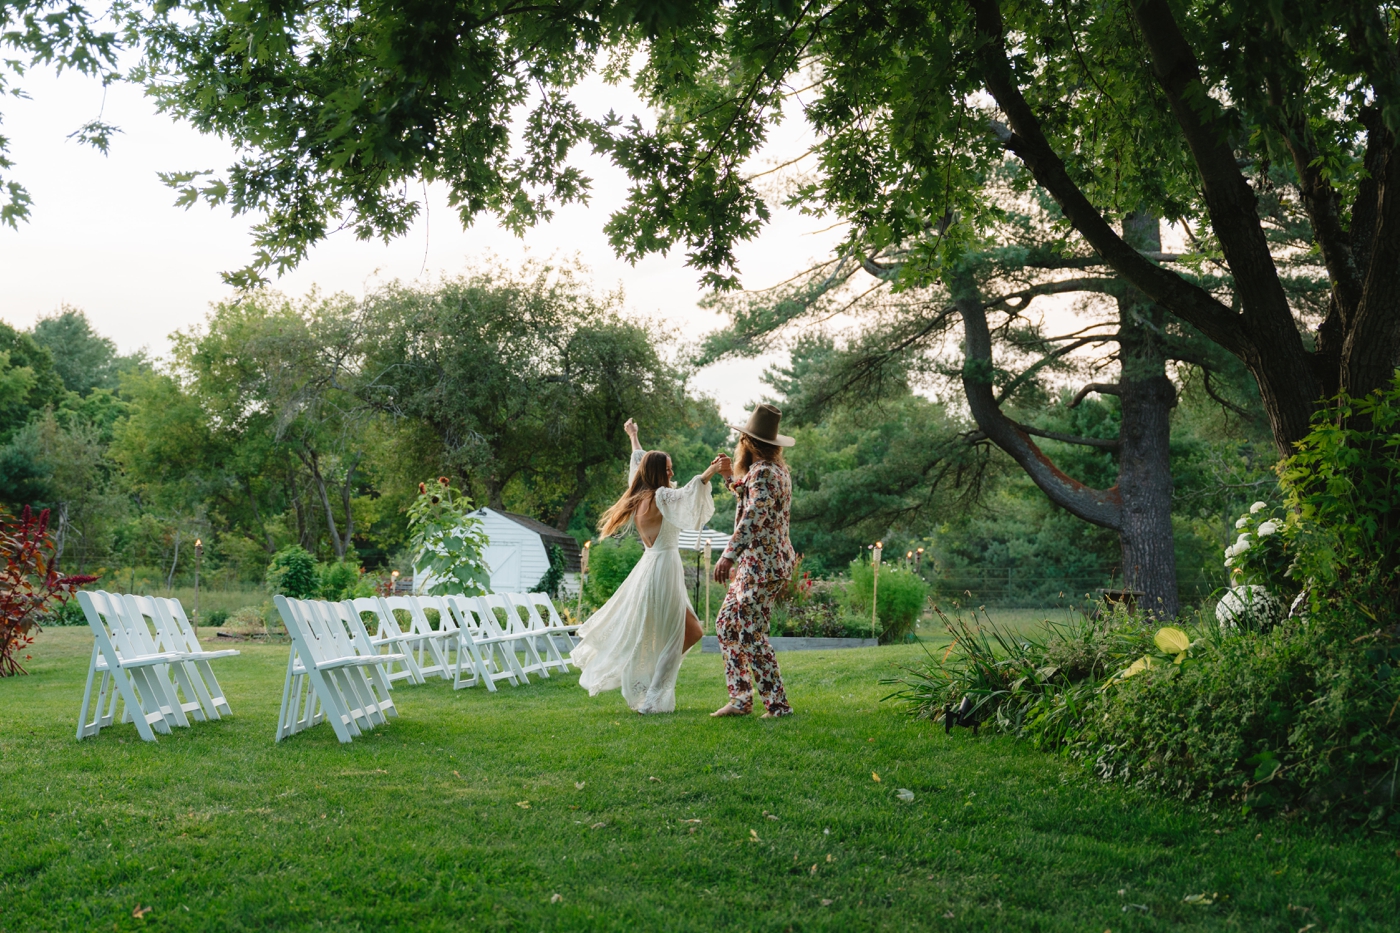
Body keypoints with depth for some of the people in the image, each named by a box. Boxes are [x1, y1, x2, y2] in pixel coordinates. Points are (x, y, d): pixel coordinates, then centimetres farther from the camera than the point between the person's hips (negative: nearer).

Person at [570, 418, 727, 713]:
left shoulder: (639, 497, 11)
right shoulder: (660, 497, -12)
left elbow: (639, 464, 30)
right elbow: (686, 495, -33)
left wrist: (634, 438, 45)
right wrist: (710, 472, -42)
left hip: (650, 565, 10)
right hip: (663, 568, -10)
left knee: (691, 631, 16)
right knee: (672, 639, -2)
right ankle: (653, 699, -2)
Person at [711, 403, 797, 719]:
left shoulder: (763, 471, -16)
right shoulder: (776, 469, 15)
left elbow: (753, 518, -26)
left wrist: (729, 555, -29)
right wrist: (732, 476, 27)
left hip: (762, 564, -10)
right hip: (756, 564, 10)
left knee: (751, 634, -7)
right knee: (726, 624, 13)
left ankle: (778, 704, -2)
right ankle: (740, 699, 15)